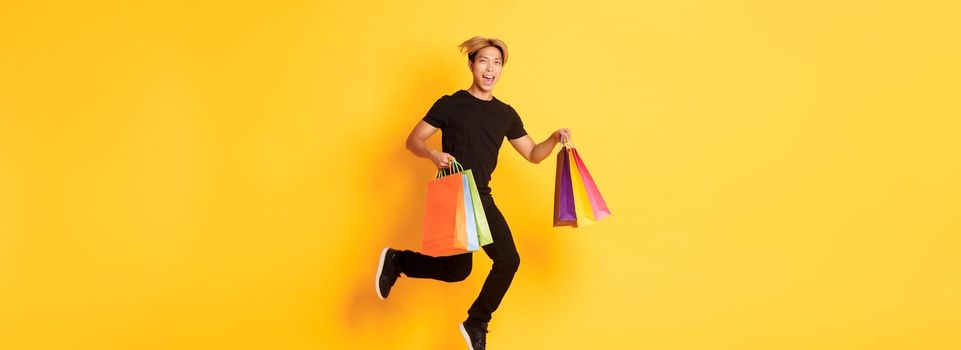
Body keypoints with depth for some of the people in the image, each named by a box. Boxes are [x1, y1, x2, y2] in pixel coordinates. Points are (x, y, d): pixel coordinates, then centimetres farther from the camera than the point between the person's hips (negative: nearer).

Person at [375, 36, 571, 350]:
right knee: (458, 269, -7)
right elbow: (413, 140, -4)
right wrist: (433, 155, -25)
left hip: (482, 197, 6)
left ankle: (476, 324, 17)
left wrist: (554, 139, -7)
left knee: (509, 260, -2)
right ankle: (396, 261, 18)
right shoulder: (450, 104, -4)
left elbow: (533, 154, 13)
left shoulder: (506, 114, 10)